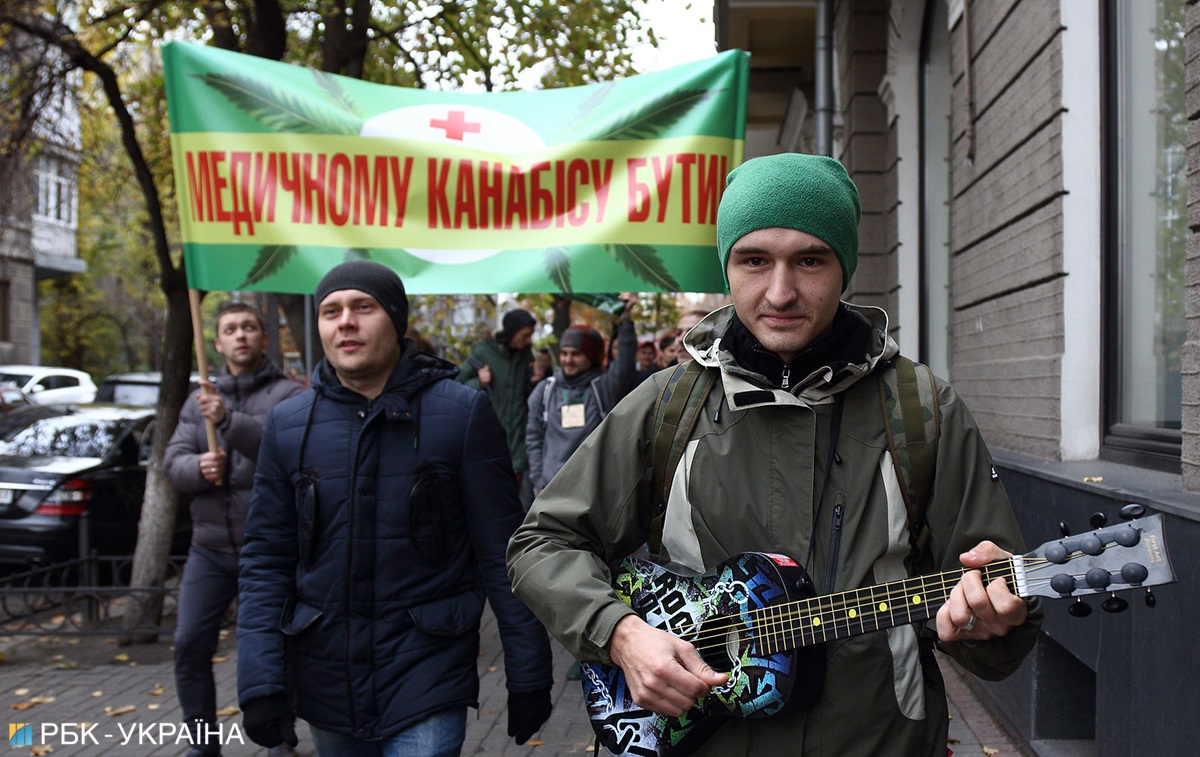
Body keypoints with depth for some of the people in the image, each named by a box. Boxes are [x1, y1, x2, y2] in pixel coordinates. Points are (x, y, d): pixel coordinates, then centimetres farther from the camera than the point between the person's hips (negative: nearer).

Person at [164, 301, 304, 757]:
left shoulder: (288, 395, -3)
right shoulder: (199, 401, 13)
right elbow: (173, 462, 5)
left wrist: (228, 420, -33)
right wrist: (197, 466, -18)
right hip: (209, 548, 5)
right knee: (190, 646, 3)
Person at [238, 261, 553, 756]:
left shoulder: (462, 412, -7)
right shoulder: (287, 425, 2)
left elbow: (501, 554, -5)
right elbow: (266, 562, 4)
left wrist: (528, 677, -4)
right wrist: (259, 684, -4)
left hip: (427, 681, -3)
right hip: (325, 689, 3)